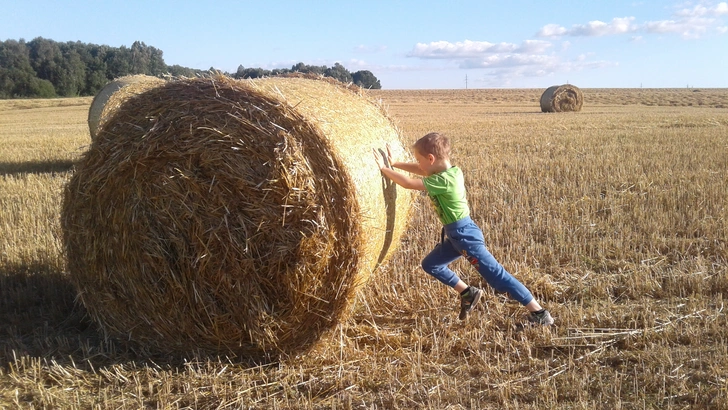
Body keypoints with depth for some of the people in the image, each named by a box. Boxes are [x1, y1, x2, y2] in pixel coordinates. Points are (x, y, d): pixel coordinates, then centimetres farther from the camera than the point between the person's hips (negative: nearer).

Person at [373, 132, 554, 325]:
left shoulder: (443, 181, -24)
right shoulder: (451, 170, 4)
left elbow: (408, 183, -22)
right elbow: (421, 170, 18)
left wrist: (384, 168, -11)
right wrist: (394, 164, 13)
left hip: (464, 234, -10)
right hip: (455, 234, 10)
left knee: (496, 275, -7)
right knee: (430, 264, 18)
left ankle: (539, 313, -1)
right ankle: (468, 292, 25)